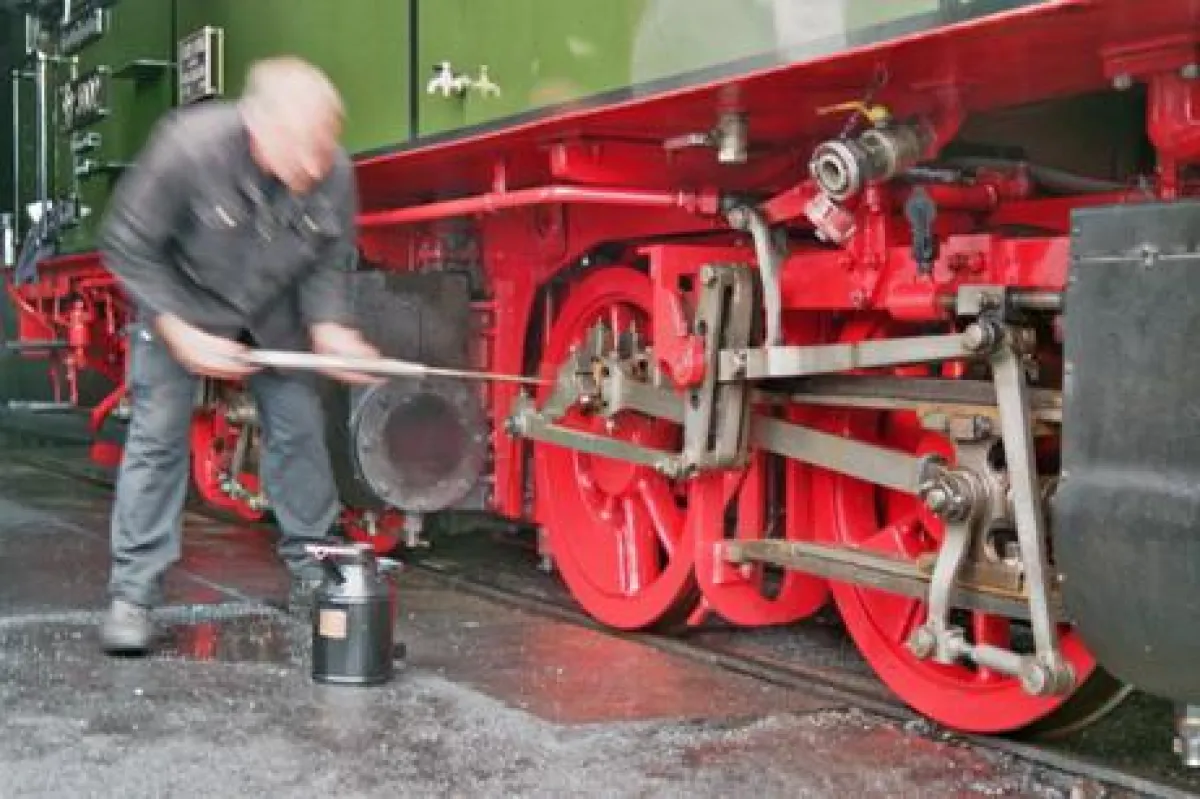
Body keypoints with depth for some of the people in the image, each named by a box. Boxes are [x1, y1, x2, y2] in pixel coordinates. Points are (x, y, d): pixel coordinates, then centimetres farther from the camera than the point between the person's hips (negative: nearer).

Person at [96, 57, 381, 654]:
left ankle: (311, 572, 20)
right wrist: (181, 335, -27)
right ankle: (133, 594, 0)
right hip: (177, 305, -3)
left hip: (273, 315, 4)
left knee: (299, 430, 4)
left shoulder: (334, 174, -26)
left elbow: (328, 263, -8)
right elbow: (126, 246, -23)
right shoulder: (187, 147, -36)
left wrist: (329, 328, -26)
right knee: (157, 436, -6)